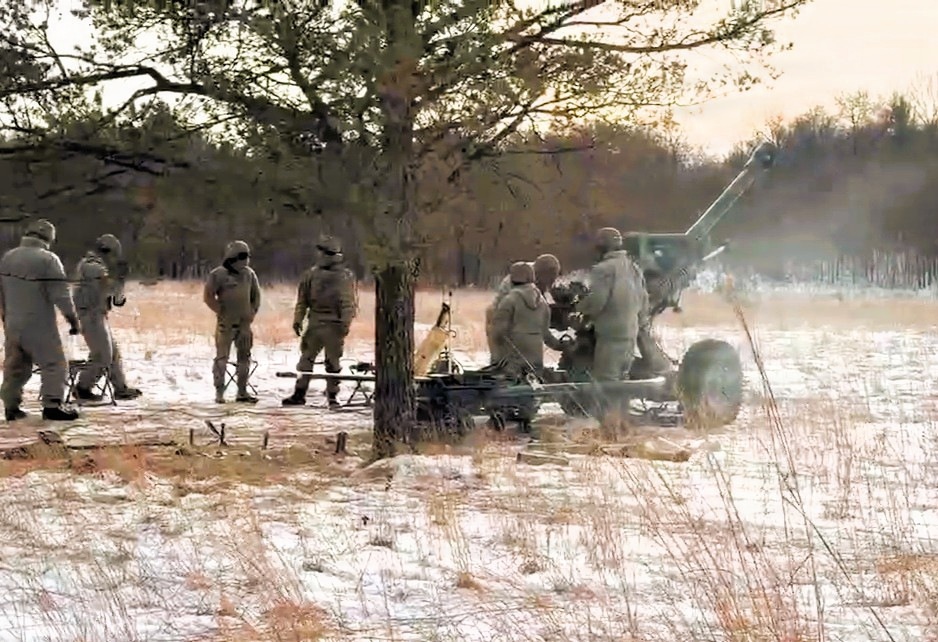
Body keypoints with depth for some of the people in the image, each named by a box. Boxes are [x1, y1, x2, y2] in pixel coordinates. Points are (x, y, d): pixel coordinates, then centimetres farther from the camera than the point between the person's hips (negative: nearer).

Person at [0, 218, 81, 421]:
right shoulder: (48, 259, -16)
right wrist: (72, 317, -7)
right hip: (38, 325, -6)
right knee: (54, 363, 0)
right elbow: (60, 293, -17)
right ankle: (52, 405, -10)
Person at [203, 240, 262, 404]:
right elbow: (208, 296, -10)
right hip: (226, 323, -6)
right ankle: (219, 392, 1)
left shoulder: (249, 274, 7)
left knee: (244, 357, 9)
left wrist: (253, 312, 9)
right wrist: (221, 312, -11)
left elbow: (256, 294, 19)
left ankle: (242, 392, 16)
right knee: (222, 357, -4)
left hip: (244, 322, 6)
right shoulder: (218, 274, -10)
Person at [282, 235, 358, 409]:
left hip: (334, 325, -3)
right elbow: (302, 300, 13)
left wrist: (345, 323, -15)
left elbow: (349, 302, -5)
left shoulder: (345, 276, -1)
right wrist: (298, 319, 4)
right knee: (306, 359, 3)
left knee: (333, 362, 2)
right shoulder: (311, 274, 10)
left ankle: (332, 396, 9)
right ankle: (299, 393, 8)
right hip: (314, 323, 4)